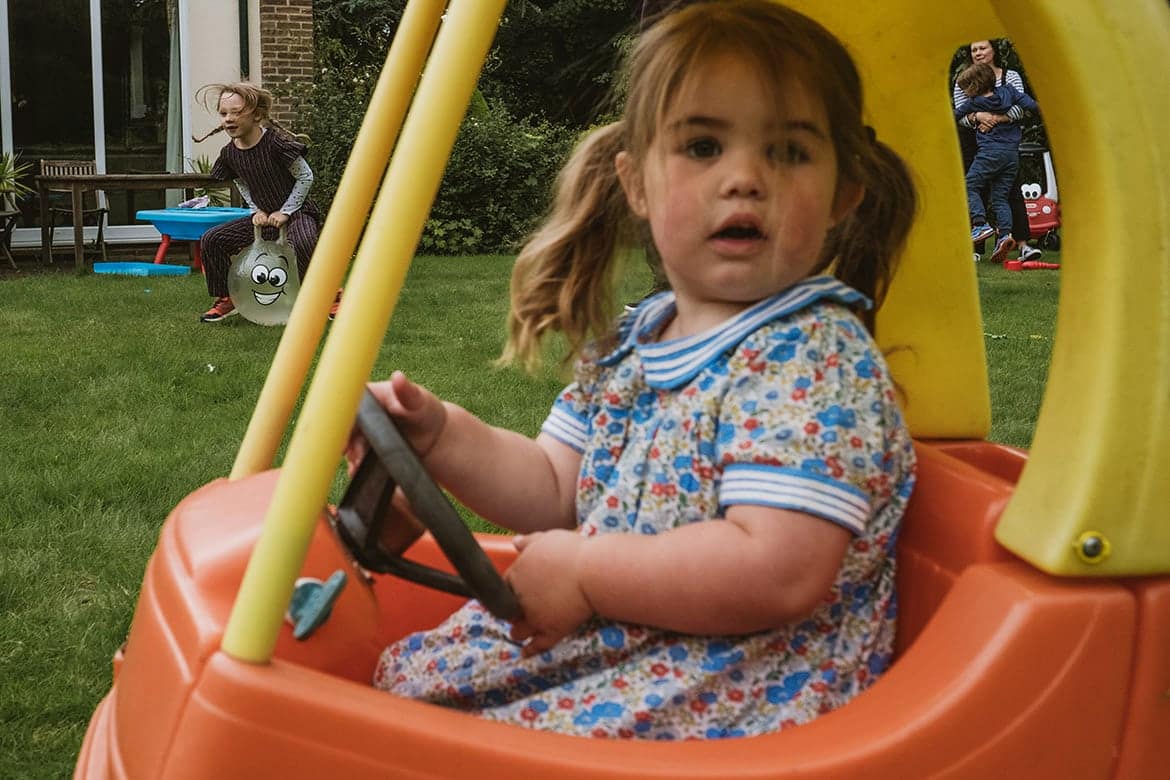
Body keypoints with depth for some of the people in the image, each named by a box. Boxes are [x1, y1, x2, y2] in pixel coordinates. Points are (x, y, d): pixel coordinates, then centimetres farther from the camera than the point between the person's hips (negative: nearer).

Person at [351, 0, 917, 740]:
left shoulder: (817, 363, -20)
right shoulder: (627, 348, 6)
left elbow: (780, 572, -30)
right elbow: (556, 491, 13)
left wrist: (585, 569, -21)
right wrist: (441, 435, -4)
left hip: (743, 699, -8)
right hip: (600, 645, 8)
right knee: (407, 675, 9)